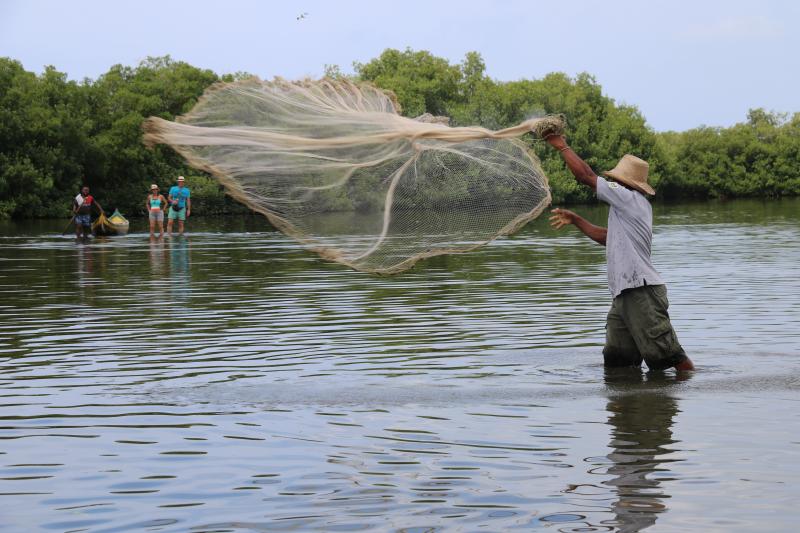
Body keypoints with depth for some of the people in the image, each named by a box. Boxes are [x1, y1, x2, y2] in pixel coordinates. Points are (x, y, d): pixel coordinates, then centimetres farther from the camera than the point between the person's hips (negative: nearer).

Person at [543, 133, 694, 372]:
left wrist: (561, 146, 3)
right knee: (615, 360, 7)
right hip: (625, 294, 10)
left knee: (666, 354, -10)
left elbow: (585, 175, -8)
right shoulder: (636, 205, 21)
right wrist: (575, 220, 28)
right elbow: (607, 237, 31)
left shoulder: (629, 198, -8)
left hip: (642, 292, -10)